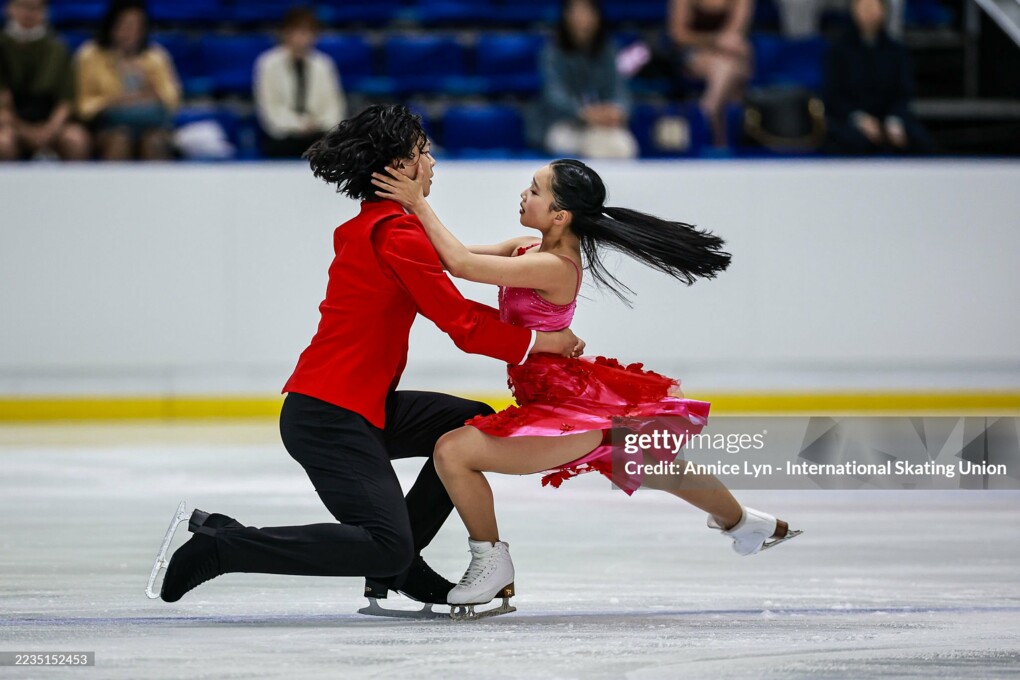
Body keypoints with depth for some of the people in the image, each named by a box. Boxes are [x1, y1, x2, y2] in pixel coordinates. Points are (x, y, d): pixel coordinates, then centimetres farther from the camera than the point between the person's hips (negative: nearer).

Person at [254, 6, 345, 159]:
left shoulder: (323, 64, 8)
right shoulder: (269, 64, -1)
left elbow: (332, 102, 7)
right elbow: (269, 106, -5)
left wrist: (324, 123, -14)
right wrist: (297, 125, -16)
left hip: (317, 135, 2)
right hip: (283, 138, -2)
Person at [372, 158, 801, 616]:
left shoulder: (552, 267, -25)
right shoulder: (528, 248, 2)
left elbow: (462, 264, -31)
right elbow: (461, 257, 3)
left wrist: (419, 204, -24)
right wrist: (415, 210, -8)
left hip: (570, 406, -10)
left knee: (453, 451, -18)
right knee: (656, 471, 31)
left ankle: (492, 566, -4)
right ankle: (744, 522, 53)